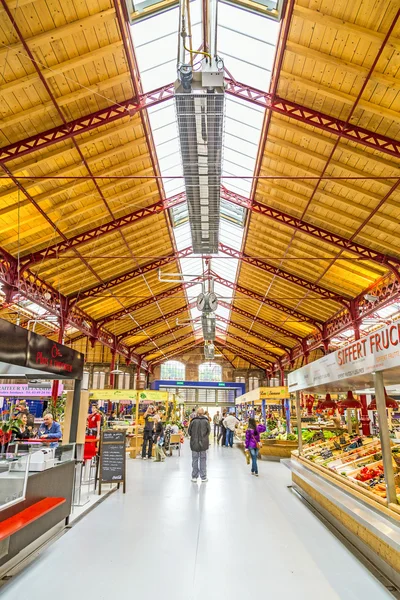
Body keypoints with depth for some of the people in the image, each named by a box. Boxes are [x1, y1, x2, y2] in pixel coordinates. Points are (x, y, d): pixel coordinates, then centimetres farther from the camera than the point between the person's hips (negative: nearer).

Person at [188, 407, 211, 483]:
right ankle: (203, 477, 15)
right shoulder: (206, 421, -9)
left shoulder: (193, 421, -10)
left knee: (195, 459, 10)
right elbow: (209, 431, 1)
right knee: (203, 460, 10)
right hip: (203, 443, 0)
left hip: (194, 443, 0)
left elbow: (189, 432, -2)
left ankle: (194, 477, 16)